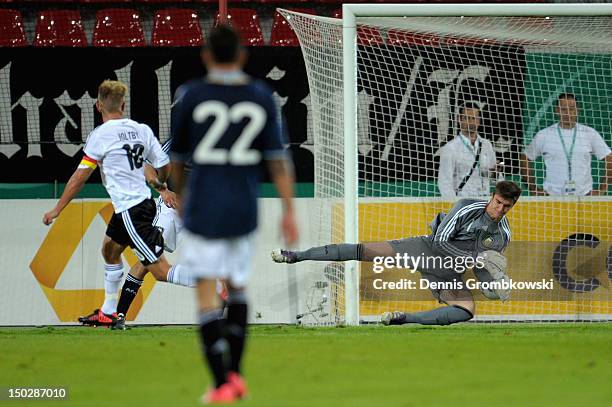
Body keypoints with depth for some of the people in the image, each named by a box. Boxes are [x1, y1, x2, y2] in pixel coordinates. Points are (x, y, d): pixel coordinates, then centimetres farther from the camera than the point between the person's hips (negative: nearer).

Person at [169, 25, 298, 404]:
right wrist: (289, 211, 0)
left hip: (203, 211, -3)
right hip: (244, 210, 3)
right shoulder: (261, 96, 2)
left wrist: (181, 196, 25)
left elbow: (177, 158, 6)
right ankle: (236, 373, 19)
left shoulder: (191, 96, -4)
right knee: (238, 286, 21)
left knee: (207, 293, -2)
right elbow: (278, 158, -2)